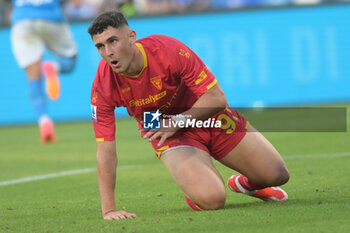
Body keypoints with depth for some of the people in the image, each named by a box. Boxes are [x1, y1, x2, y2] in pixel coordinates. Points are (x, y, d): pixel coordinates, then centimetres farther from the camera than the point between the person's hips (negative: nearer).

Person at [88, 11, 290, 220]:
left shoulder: (169, 50, -29)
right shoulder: (103, 85, -24)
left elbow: (216, 98, -23)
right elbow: (106, 151, -21)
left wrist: (178, 122, -35)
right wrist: (109, 209, -25)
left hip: (207, 116, 1)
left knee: (278, 175, 4)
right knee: (211, 200, -27)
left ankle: (245, 183, 40)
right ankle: (193, 188, 10)